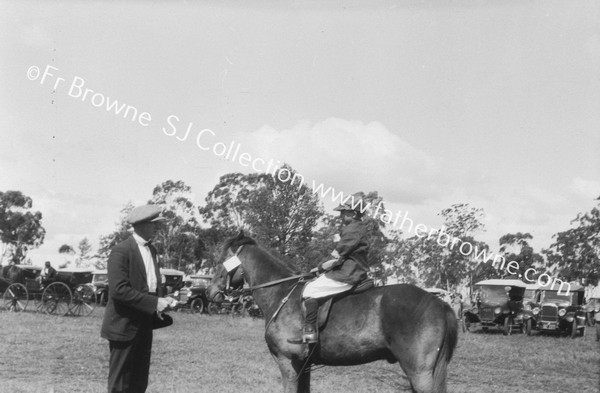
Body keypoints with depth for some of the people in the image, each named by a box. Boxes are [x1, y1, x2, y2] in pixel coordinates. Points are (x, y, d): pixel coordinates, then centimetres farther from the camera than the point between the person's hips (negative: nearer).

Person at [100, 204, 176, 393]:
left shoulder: (151, 250, 13)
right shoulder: (121, 251, -15)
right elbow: (118, 290, -23)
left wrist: (162, 300, 2)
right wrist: (153, 303, -23)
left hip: (144, 326, 8)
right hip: (124, 326, -8)